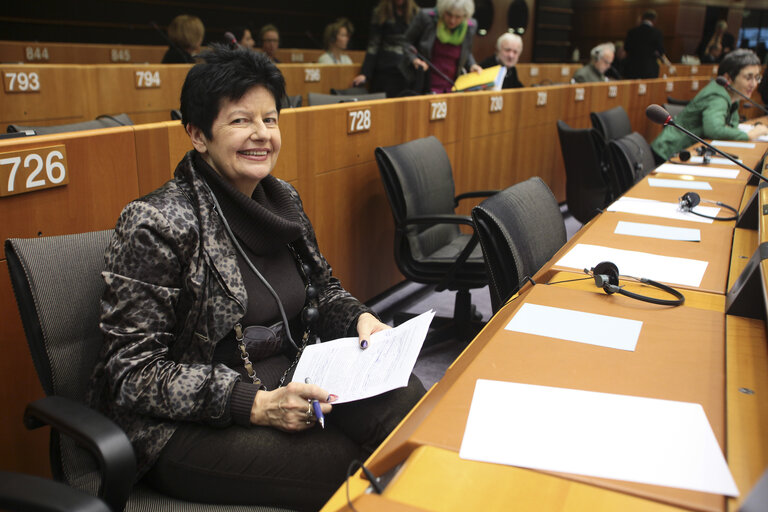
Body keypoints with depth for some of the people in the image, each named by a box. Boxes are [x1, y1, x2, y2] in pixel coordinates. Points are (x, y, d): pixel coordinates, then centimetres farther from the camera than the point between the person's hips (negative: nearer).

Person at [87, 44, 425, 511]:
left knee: (408, 402, -16)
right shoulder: (157, 224, -16)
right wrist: (254, 404, -26)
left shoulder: (284, 199, 5)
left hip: (291, 383, 6)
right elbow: (133, 372, -16)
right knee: (344, 466, -25)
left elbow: (323, 289, 19)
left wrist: (359, 319, -4)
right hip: (188, 424, -6)